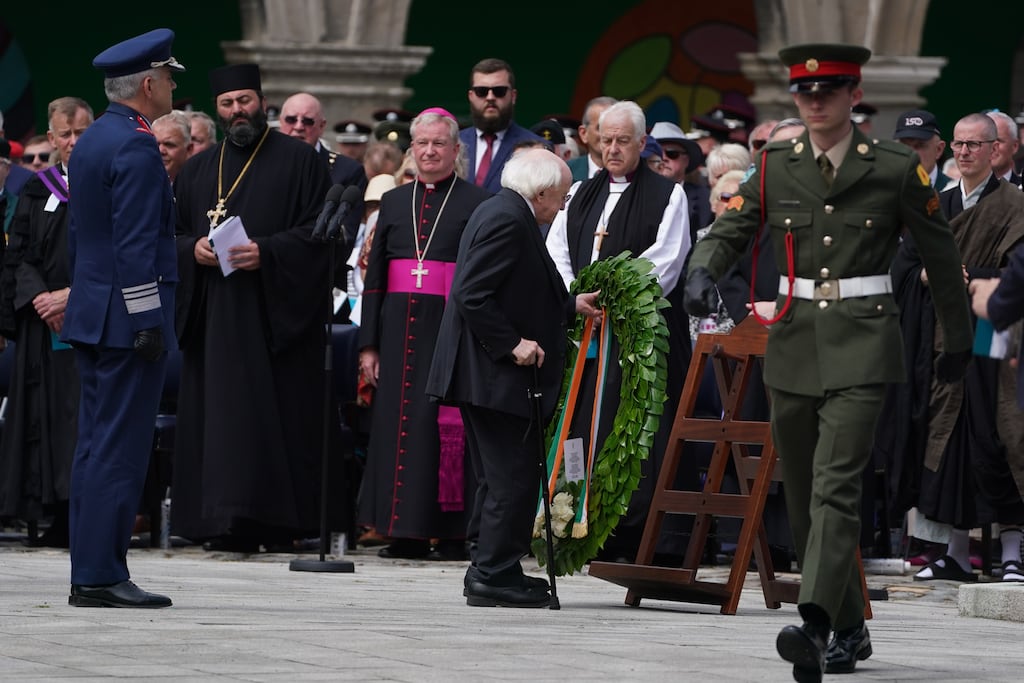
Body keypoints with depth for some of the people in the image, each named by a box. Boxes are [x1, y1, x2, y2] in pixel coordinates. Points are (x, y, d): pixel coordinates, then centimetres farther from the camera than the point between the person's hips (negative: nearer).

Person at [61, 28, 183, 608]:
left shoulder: (91, 142, 15)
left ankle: (91, 574, 13)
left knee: (97, 447, 11)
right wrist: (148, 322, -20)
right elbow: (136, 245, -20)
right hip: (126, 319, -10)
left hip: (92, 315, 10)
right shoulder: (137, 146, -15)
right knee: (120, 449, -8)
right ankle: (102, 576, -9)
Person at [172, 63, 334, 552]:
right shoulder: (197, 172, 18)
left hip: (274, 310, -4)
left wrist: (266, 253, -17)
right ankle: (227, 524, 0)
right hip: (214, 316, 4)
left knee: (275, 416, -8)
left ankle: (278, 522, -6)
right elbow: (170, 234, 17)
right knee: (218, 415, -1)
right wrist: (193, 250, -5)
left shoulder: (299, 161, 3)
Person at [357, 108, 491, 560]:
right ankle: (405, 530, 8)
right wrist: (368, 344, 8)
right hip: (400, 329, 4)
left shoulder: (477, 203, 1)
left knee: (448, 427, -5)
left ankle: (451, 531, 0)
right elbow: (374, 277, 15)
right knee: (398, 423, 3)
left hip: (452, 327, -4)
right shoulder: (393, 202, 15)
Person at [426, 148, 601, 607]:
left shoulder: (504, 213, 16)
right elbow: (473, 295, -24)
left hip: (490, 375, 11)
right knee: (513, 478, -8)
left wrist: (572, 307, 23)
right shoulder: (507, 220, -17)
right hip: (497, 376, -11)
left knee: (500, 478, 15)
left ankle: (489, 572, 20)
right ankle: (494, 575, -5)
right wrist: (513, 344, -21)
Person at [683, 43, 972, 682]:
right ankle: (850, 630, 23)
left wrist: (959, 339, 13)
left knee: (835, 487, -20)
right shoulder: (775, 167, 7)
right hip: (795, 343, 5)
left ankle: (815, 627, -31)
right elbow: (728, 231, 4)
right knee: (803, 499, 10)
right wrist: (703, 274, -19)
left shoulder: (896, 168, -1)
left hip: (861, 347, -5)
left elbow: (941, 253, 7)